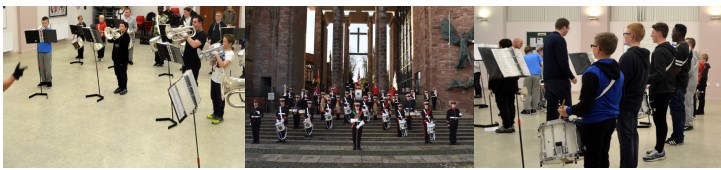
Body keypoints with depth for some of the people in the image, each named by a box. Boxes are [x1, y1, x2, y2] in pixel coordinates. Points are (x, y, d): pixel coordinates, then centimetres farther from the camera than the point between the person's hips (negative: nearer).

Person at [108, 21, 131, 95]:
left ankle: (124, 88, 9)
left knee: (123, 73, 1)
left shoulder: (126, 36, -9)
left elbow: (124, 43, -25)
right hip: (116, 57, 6)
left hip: (123, 58, -6)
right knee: (117, 73, 12)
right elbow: (110, 40, 4)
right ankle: (120, 86, 24)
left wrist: (119, 36, -30)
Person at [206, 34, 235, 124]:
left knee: (220, 98, 3)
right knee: (213, 96, 18)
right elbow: (212, 64, 11)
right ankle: (215, 113, 34)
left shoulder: (230, 54, -15)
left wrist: (217, 55, -27)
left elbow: (223, 65, -30)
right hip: (214, 77, 8)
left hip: (221, 79, -8)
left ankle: (220, 116, 16)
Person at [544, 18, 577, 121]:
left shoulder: (547, 39, 14)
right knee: (566, 107, -1)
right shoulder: (560, 39, -15)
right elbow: (563, 62, -20)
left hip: (548, 78, 9)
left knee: (551, 107, 8)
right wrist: (572, 77, -11)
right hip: (559, 79, -9)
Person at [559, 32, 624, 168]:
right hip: (611, 120, 8)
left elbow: (586, 104, -22)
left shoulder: (592, 73, -20)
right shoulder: (619, 72, 6)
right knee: (603, 157, 17)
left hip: (594, 122, -8)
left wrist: (569, 111, -7)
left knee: (592, 160, 1)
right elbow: (619, 98, 15)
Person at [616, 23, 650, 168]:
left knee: (625, 137, -4)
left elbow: (619, 82, -21)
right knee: (633, 134, 17)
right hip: (636, 100, 9)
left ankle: (627, 166, 1)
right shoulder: (645, 56, 9)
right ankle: (633, 164, 25)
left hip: (624, 102, -9)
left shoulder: (628, 56, -21)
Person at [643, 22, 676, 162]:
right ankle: (659, 148, 22)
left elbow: (659, 74, -26)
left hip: (660, 91, -10)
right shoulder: (669, 50, 13)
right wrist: (647, 80, 21)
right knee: (661, 120, 15)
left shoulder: (659, 51, -19)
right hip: (667, 88, 10)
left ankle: (659, 152, 0)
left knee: (659, 120, -5)